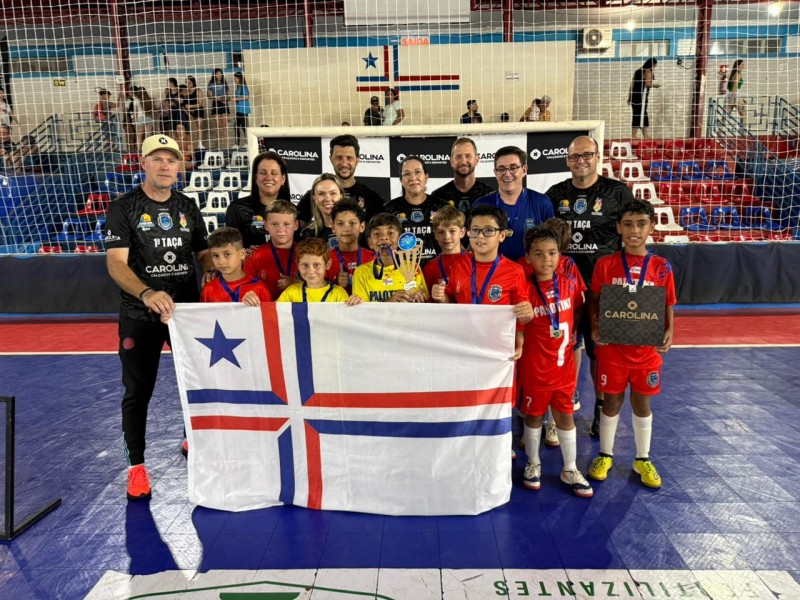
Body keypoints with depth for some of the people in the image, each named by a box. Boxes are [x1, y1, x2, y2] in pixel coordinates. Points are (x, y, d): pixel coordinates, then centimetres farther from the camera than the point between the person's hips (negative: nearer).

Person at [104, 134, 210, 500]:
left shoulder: (188, 207, 7)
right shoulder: (124, 208, -6)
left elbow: (203, 256, 13)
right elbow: (116, 264, -16)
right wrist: (148, 294, -34)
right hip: (140, 315, -3)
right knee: (138, 391, 4)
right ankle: (136, 465, 19)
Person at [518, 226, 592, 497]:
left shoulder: (569, 283, -2)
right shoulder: (525, 289, -14)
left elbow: (578, 311, 15)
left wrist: (574, 334, 5)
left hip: (564, 363, 3)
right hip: (534, 366, -3)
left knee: (565, 415, 14)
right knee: (534, 414, 12)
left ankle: (570, 469, 28)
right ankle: (533, 464, 31)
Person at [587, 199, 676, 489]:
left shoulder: (662, 267, -2)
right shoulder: (605, 264, -5)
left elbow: (668, 307, 3)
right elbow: (594, 301, 3)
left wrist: (669, 332, -13)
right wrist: (594, 327, -12)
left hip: (647, 348, 1)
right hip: (612, 346, -1)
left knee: (642, 402, 14)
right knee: (612, 401, 11)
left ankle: (643, 459, 31)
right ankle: (605, 455, 29)